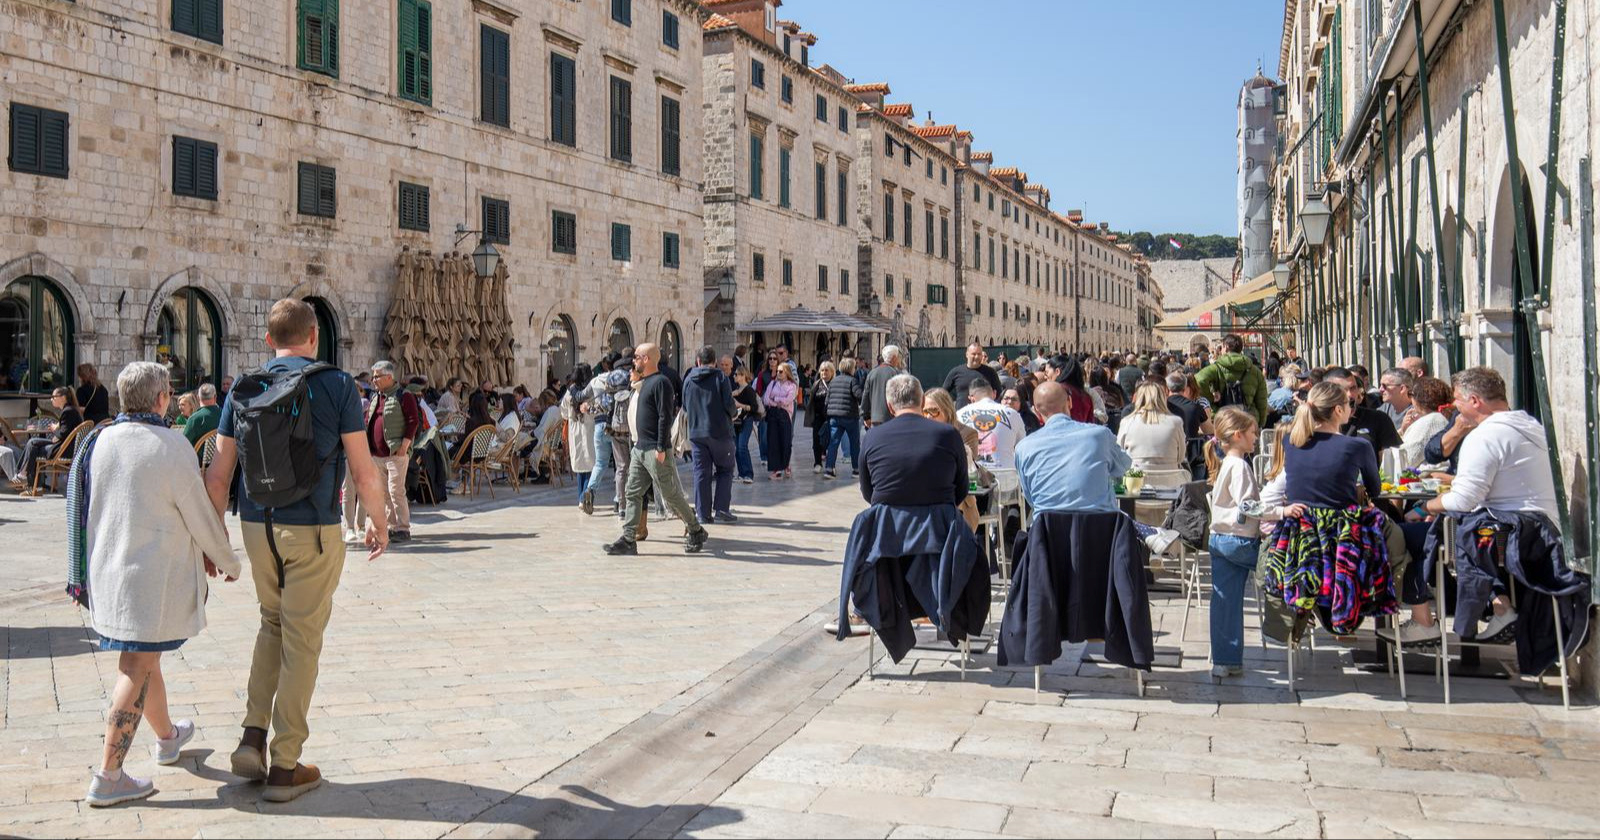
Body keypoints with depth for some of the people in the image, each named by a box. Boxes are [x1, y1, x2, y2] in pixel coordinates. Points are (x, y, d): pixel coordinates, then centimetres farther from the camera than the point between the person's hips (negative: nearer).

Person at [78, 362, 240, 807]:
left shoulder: (100, 441, 2)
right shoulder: (171, 445, -17)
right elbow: (200, 514, -12)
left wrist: (199, 551, 19)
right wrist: (228, 562, 6)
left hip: (107, 567, 7)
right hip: (154, 573, -7)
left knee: (143, 659, 22)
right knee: (137, 668, -1)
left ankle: (167, 736, 43)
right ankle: (108, 778, -1)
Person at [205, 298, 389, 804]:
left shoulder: (244, 389, 4)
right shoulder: (337, 386, -6)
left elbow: (218, 475, 4)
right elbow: (363, 469, -6)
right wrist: (379, 522, 8)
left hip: (256, 526, 4)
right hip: (312, 531, -4)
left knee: (273, 623, 24)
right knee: (301, 642, 4)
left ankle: (253, 736, 14)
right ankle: (285, 767, 10)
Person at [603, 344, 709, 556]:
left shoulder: (660, 382, -13)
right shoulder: (645, 383, 16)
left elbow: (665, 416, -19)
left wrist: (661, 448, -21)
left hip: (656, 451, -9)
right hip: (640, 448, 9)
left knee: (671, 495, -1)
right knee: (633, 493, 4)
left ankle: (697, 532, 12)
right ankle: (628, 540, 4)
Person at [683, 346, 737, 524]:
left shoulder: (688, 379, 5)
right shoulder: (720, 377, -8)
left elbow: (685, 407, 11)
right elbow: (729, 404, -11)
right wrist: (734, 412, 10)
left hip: (696, 432, 3)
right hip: (719, 431, -3)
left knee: (701, 472, 7)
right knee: (725, 469, 9)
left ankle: (704, 514, 6)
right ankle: (721, 509, 0)